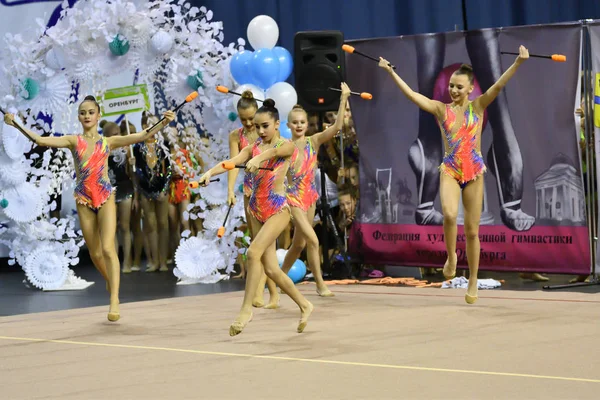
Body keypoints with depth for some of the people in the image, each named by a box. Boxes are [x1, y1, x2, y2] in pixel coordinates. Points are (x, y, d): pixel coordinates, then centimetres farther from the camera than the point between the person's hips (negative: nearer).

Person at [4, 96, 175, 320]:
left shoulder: (108, 141, 7)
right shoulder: (74, 141, 6)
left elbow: (142, 136, -1)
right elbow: (41, 140, -5)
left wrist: (163, 124, -16)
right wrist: (16, 124, -17)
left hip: (105, 197, -2)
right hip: (83, 199, 2)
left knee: (108, 248, -15)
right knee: (95, 253, 9)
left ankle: (114, 301, -18)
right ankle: (110, 281, 38)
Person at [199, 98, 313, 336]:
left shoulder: (287, 146, -4)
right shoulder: (253, 148, 7)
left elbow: (274, 151, -28)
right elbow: (231, 161, -11)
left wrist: (257, 159, -51)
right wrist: (210, 172, -31)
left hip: (277, 209, -6)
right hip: (256, 208, 6)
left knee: (253, 252, -23)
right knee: (270, 268, 6)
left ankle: (246, 308, -16)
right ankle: (304, 305, 24)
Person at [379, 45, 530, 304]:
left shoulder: (478, 106, 1)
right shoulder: (441, 109, 3)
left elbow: (499, 86, -10)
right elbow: (411, 94, -1)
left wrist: (518, 62, -23)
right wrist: (390, 72, -6)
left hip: (474, 172, 0)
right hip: (450, 170, 0)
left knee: (472, 230, 4)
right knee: (449, 214, -29)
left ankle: (473, 282, 16)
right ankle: (451, 257, -2)